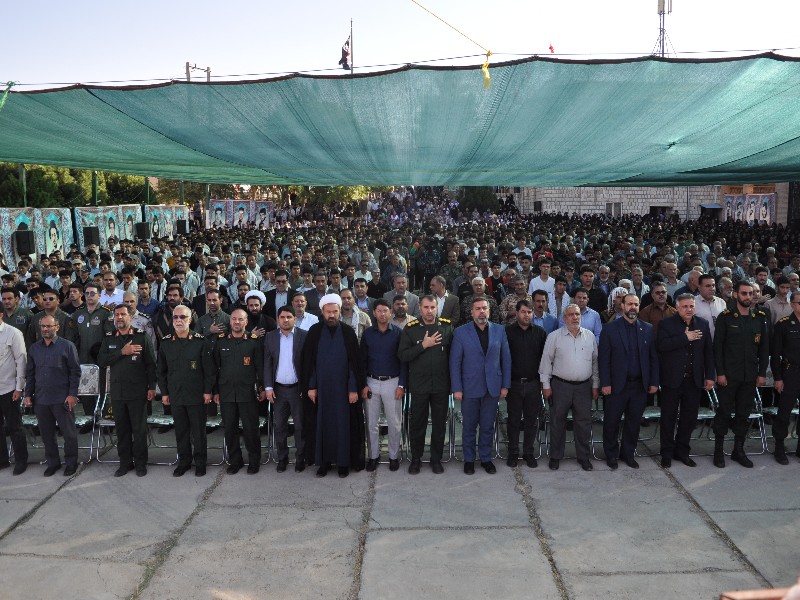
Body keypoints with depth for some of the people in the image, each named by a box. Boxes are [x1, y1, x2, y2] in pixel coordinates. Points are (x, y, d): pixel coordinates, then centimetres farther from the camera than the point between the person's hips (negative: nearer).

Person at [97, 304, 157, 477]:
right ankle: (125, 463, 21)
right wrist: (122, 352, -14)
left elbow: (151, 363, -3)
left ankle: (140, 463, 14)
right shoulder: (109, 339, 10)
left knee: (139, 429, 3)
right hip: (117, 391, 3)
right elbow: (101, 361, -3)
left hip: (137, 391, -3)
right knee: (121, 429, 10)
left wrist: (152, 387, -7)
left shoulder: (142, 337, -1)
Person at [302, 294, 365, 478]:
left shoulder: (348, 332, -2)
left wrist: (354, 388, -6)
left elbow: (355, 362, -2)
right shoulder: (314, 332, 0)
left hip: (343, 387, -1)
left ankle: (343, 461, 16)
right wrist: (310, 386, -2)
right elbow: (308, 361, 2)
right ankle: (323, 461, 18)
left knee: (343, 424, 4)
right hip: (321, 387, 1)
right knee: (322, 424, 7)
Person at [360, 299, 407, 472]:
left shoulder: (398, 333, -2)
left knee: (394, 423, 4)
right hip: (371, 382, 2)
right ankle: (373, 455, 19)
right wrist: (363, 385, -2)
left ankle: (394, 456, 18)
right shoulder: (367, 333, 3)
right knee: (371, 423, 7)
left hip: (392, 382, -2)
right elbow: (363, 360, 5)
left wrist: (401, 385, -7)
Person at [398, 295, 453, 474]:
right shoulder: (410, 329, -2)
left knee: (439, 423, 11)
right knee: (417, 423, 10)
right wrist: (423, 345, -16)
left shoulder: (447, 327, 0)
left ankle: (436, 459, 26)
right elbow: (402, 355, -8)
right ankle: (416, 458, 26)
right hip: (419, 384, -1)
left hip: (441, 384, 1)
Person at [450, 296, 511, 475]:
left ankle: (486, 458, 26)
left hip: (493, 387, 2)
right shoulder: (461, 332, -4)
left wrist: (505, 385, 2)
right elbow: (455, 362, -4)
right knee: (469, 427, 10)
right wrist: (456, 388, -8)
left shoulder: (499, 330, 3)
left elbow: (506, 359, 5)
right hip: (470, 387, -2)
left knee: (488, 427, 11)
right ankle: (469, 459, 25)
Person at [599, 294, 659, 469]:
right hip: (617, 385, -3)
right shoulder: (610, 328, -3)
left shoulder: (648, 329, 6)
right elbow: (604, 358, -6)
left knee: (634, 422, 12)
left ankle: (628, 454, 27)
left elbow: (654, 357, 7)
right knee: (612, 422, 6)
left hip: (640, 385, 3)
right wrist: (605, 383, -10)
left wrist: (654, 382, 2)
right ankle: (611, 455, 22)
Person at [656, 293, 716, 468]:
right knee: (668, 418, 5)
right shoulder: (666, 324, -4)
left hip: (694, 380, 4)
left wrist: (710, 376, 3)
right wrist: (685, 338, -20)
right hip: (672, 379, -3)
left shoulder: (703, 324, 7)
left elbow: (708, 351, 7)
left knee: (689, 417, 10)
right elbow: (661, 345, -20)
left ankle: (682, 451, 25)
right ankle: (667, 453, 17)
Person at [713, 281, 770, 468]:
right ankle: (718, 451, 12)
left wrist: (762, 373, 3)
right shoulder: (725, 317, -4)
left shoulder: (760, 318, 6)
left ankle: (738, 450, 21)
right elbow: (718, 346, -5)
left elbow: (764, 348, 8)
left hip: (750, 376, 3)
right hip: (728, 375, -3)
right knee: (724, 412, 2)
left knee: (744, 413, 10)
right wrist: (720, 373, -10)